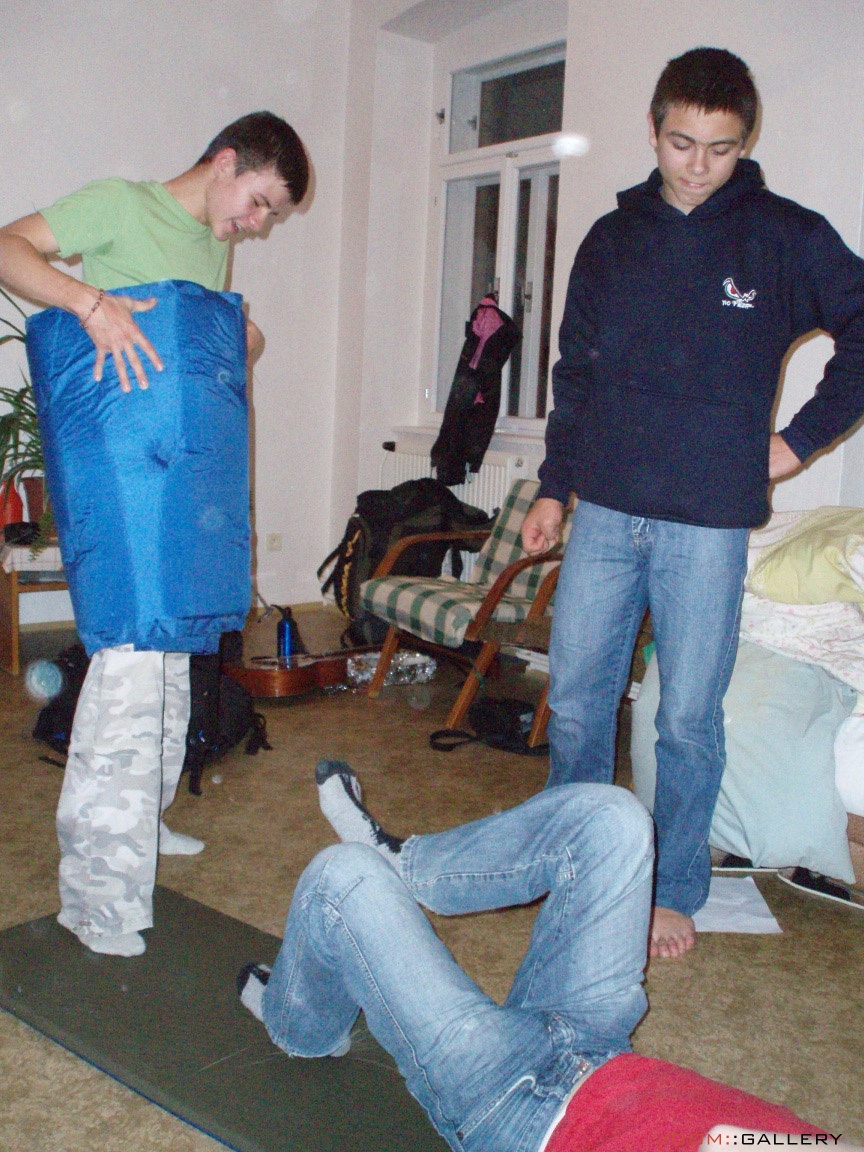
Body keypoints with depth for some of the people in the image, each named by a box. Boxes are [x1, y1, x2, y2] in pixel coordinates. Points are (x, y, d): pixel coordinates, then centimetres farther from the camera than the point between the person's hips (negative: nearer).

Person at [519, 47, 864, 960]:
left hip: (709, 523, -3)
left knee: (689, 719, 4)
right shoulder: (611, 240, 10)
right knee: (575, 697, 7)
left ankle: (675, 891, 22)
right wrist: (554, 487, 10)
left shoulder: (783, 237, 1)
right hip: (604, 514, 3)